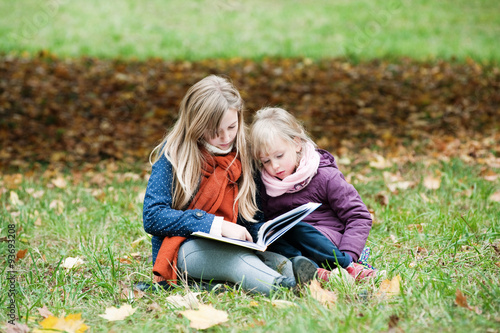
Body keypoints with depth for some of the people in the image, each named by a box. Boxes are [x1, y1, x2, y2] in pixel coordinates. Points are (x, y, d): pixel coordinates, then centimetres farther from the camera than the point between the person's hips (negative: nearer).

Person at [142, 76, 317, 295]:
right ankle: (283, 287, -63)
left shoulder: (241, 154, 10)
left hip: (231, 248, 6)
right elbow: (153, 217, -13)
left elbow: (253, 219, 14)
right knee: (235, 259, -39)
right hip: (184, 250, -5)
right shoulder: (174, 155, -4)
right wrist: (218, 225, -20)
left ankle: (291, 271, -60)